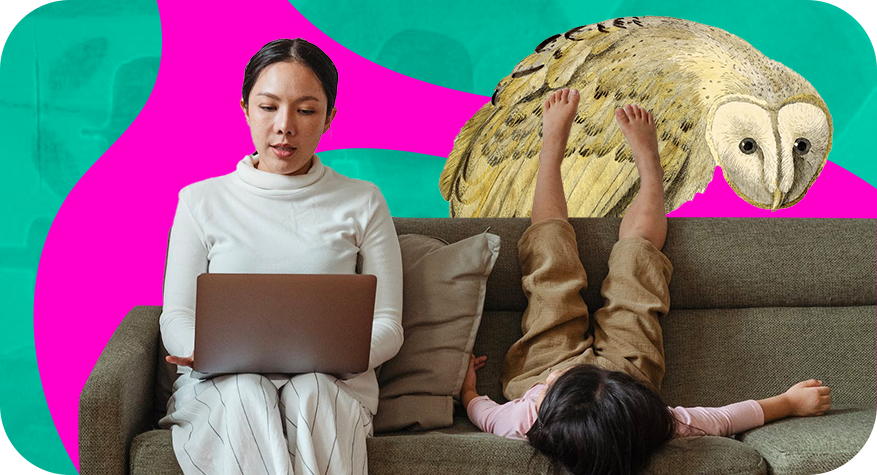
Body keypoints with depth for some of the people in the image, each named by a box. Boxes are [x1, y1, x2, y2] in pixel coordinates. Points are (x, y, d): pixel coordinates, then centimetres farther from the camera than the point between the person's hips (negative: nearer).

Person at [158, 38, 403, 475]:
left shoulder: (362, 203, 12)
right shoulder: (201, 201, 13)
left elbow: (387, 325, 8)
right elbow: (176, 319, 9)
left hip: (328, 385, 0)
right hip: (221, 385, 1)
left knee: (308, 390, -36)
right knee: (246, 392, -35)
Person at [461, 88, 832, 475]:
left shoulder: (524, 424, -46)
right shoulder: (650, 426, -46)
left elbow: (482, 413, -22)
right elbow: (724, 420, -28)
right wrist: (791, 402, -19)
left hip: (543, 358, 0)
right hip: (628, 360, 0)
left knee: (551, 244, 7)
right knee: (635, 252, 6)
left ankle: (553, 142, 35)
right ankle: (647, 158, 38)